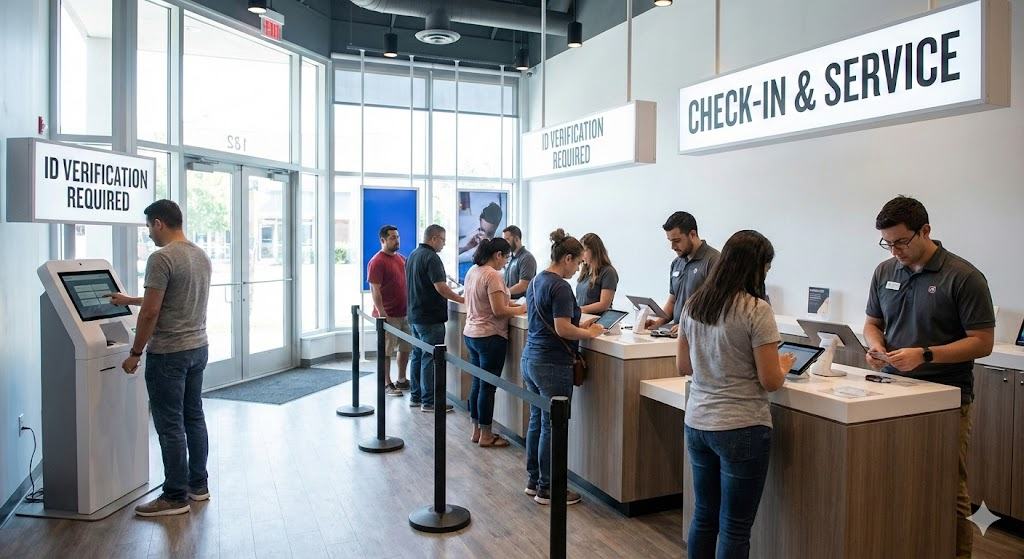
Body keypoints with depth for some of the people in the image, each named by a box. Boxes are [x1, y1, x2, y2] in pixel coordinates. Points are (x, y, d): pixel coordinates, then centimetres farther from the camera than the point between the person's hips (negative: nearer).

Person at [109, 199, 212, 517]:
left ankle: (176, 497, 7)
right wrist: (128, 300, 32)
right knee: (194, 418, 15)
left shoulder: (161, 258, -17)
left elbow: (151, 312, -19)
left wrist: (135, 353, -8)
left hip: (169, 353, -9)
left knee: (170, 426, -1)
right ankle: (198, 485, 24)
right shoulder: (201, 256, 12)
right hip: (198, 347, 9)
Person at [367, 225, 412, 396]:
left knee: (405, 348, 14)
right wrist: (381, 312, -21)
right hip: (388, 315, -8)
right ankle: (387, 384, 10)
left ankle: (402, 380, 26)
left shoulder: (402, 259, 12)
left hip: (404, 312, 8)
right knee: (386, 351, 1)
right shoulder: (377, 262, -12)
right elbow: (374, 290, -16)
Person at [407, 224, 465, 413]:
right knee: (430, 358, -5)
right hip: (430, 317, -10)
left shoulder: (413, 255, 13)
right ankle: (429, 401, -1)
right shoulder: (431, 257, -17)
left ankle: (416, 396, 22)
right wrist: (462, 300, -14)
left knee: (418, 355, 15)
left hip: (415, 314, 10)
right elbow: (440, 287, -23)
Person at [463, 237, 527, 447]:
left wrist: (509, 303, 12)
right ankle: (486, 435, 12)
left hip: (471, 334, 9)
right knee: (488, 386, 2)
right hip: (490, 337, -9)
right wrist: (520, 309, -6)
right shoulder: (493, 275, -18)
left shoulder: (472, 271, 9)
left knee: (477, 383, 16)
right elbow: (498, 311, -21)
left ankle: (476, 430, 26)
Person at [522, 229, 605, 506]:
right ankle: (546, 489, 11)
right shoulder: (560, 287, -17)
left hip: (530, 359, 9)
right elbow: (562, 329, -21)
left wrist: (579, 326, 13)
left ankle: (533, 480, 26)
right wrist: (590, 333, -6)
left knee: (536, 421, 16)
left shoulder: (536, 281, 12)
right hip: (552, 366, -9)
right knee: (552, 427, 1)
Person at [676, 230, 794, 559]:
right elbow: (770, 382, -12)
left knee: (703, 517, 18)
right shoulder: (756, 309, -14)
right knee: (734, 528, 6)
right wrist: (784, 366, 7)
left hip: (697, 424, 6)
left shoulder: (693, 304, 5)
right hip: (741, 429, -6)